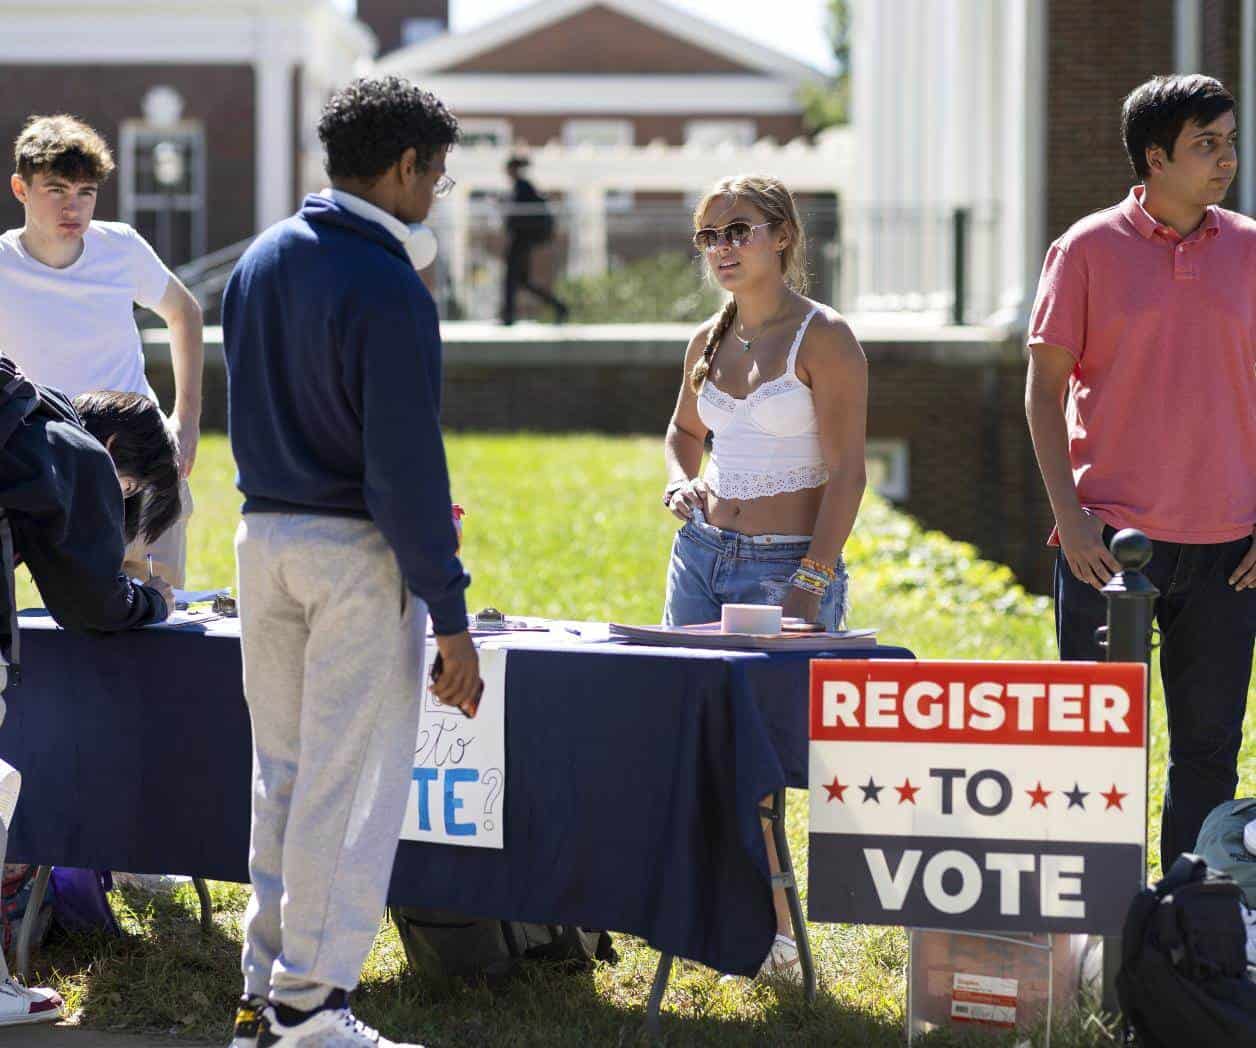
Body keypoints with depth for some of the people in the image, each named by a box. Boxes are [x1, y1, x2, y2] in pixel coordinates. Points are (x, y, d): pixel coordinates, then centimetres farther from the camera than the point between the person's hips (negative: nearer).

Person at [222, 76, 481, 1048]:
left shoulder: (260, 262, 7)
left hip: (263, 538, 7)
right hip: (357, 553, -7)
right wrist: (451, 619, -16)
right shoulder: (386, 290, -17)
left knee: (279, 774, 15)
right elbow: (406, 465, -19)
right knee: (347, 785, 0)